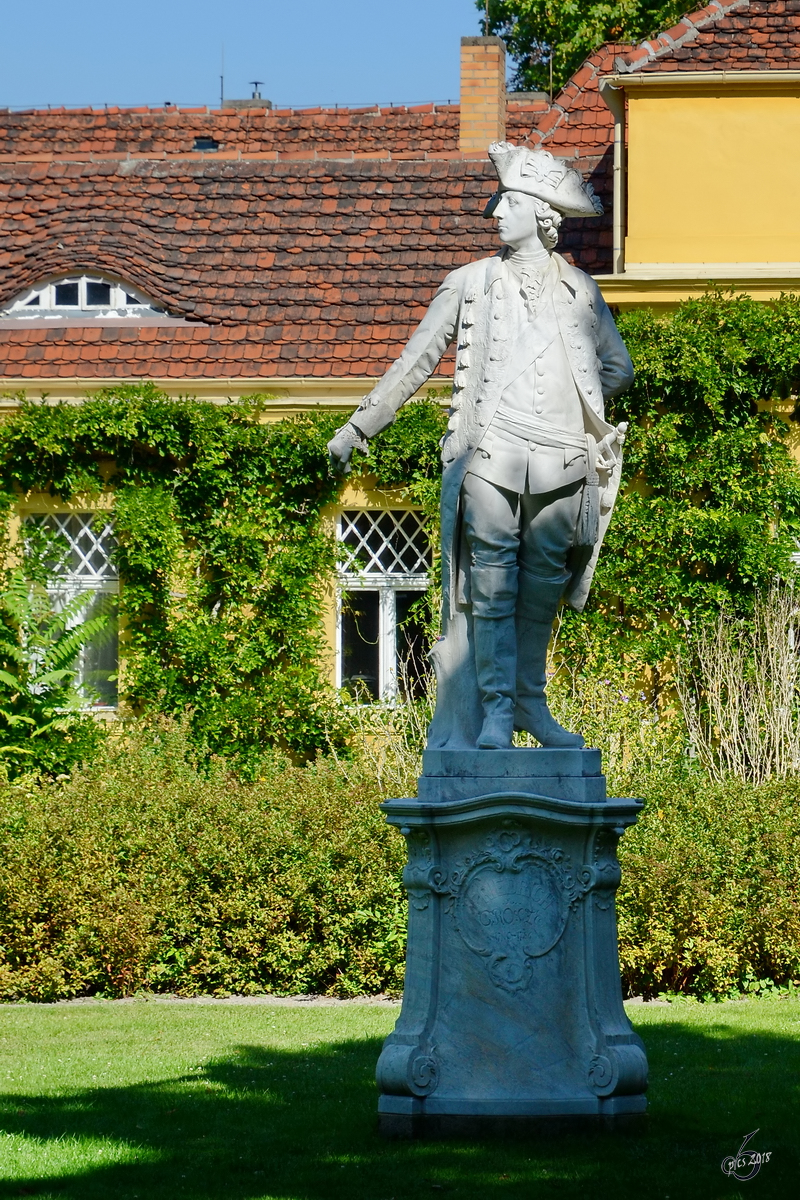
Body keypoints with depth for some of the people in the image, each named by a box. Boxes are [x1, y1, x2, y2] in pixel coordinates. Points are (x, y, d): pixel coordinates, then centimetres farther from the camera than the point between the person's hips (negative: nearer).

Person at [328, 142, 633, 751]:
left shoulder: (580, 290, 13)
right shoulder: (471, 284, 9)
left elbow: (619, 368, 23)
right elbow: (414, 364, 13)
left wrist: (574, 404, 9)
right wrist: (357, 428, 13)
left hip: (562, 466, 2)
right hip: (490, 460, -2)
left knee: (541, 593, 4)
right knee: (490, 592, -7)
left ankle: (529, 703, 17)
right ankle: (493, 712, -2)